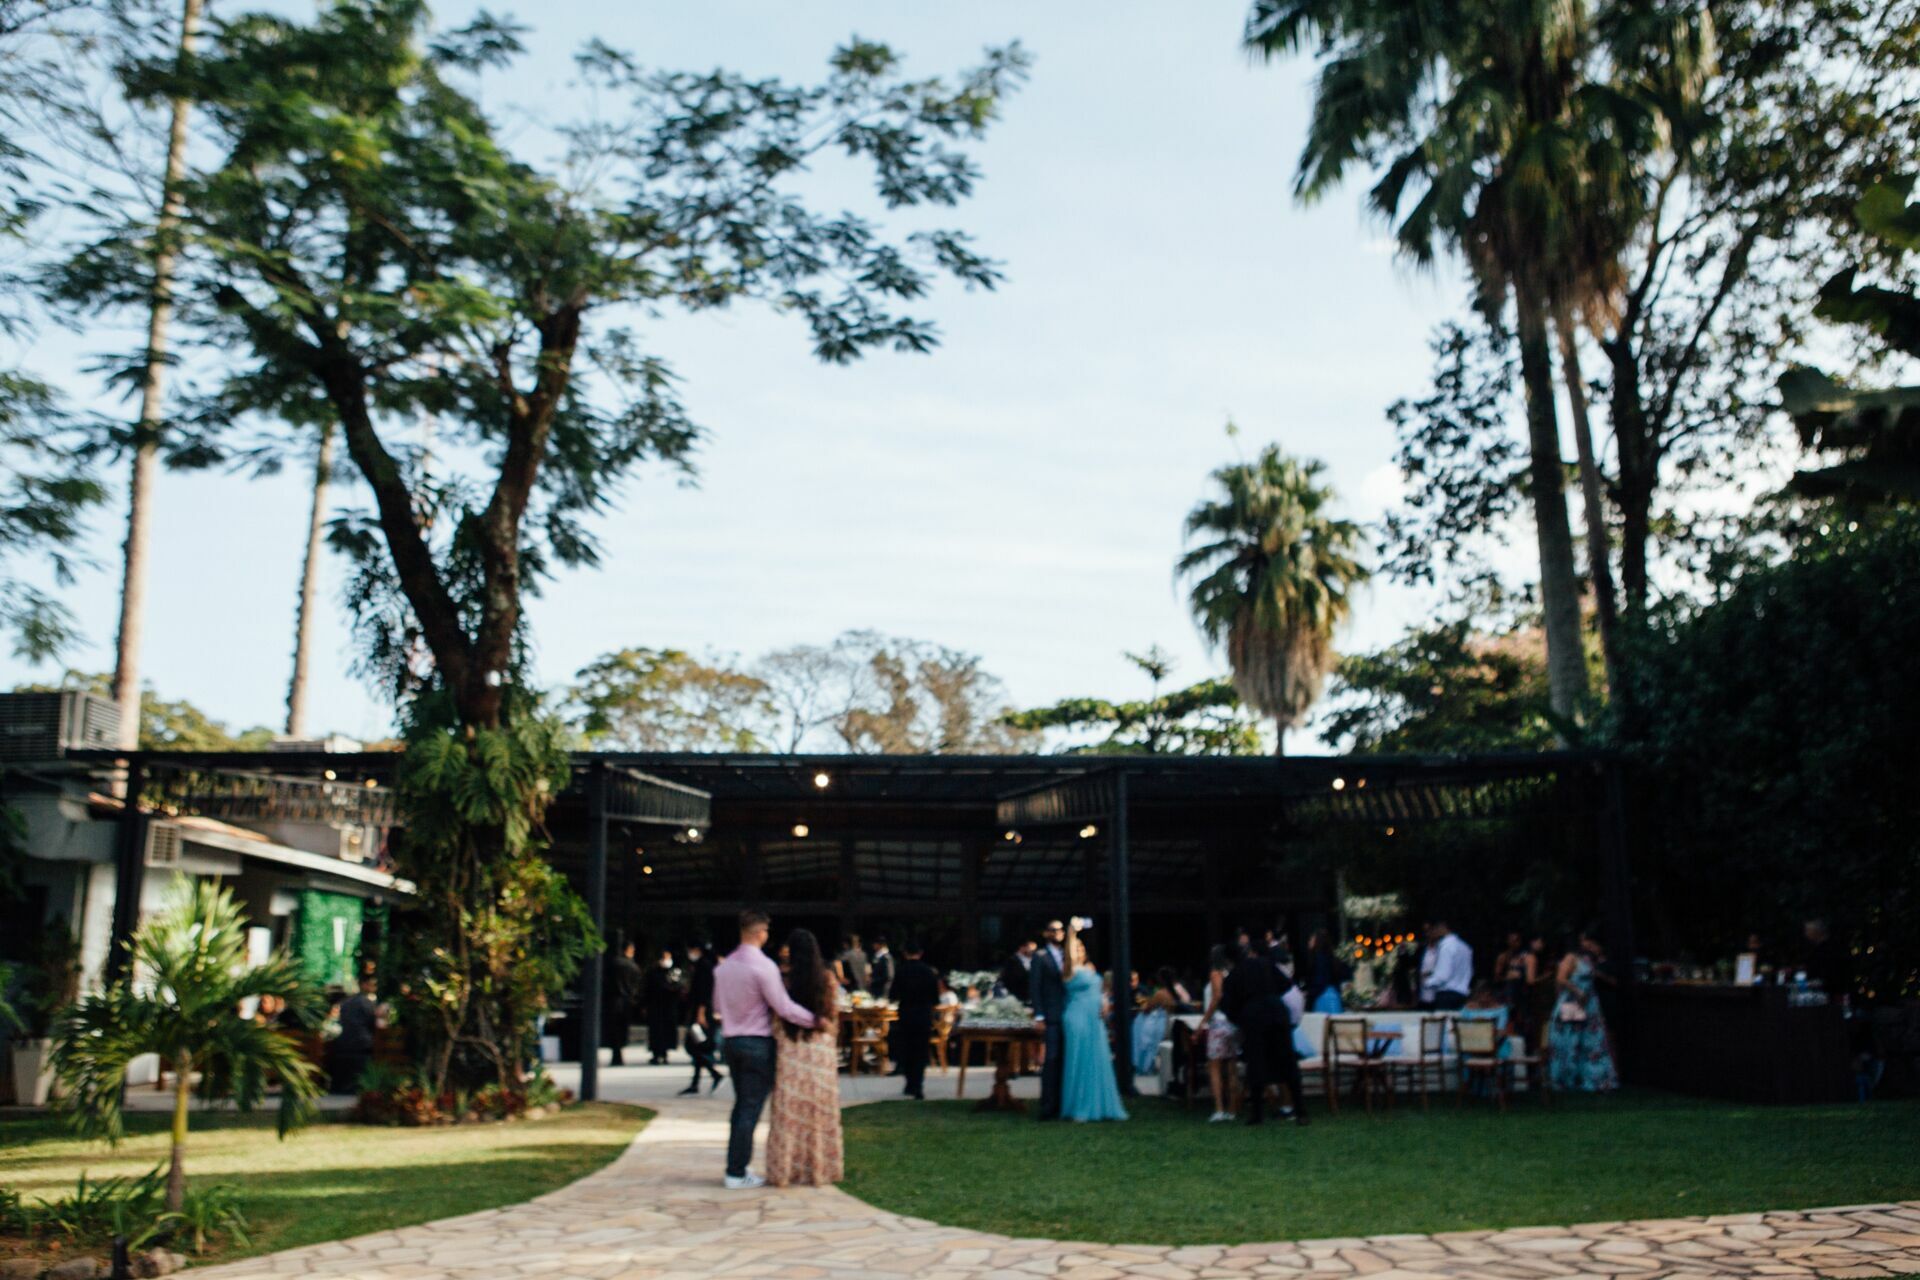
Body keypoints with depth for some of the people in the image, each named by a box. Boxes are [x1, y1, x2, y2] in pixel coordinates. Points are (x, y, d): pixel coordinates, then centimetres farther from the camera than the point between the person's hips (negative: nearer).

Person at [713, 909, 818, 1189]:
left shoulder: (724, 965, 6)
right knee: (751, 1108, -1)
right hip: (758, 1043, -7)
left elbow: (718, 1006, 16)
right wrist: (816, 1020, -9)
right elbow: (784, 1006, -18)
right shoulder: (763, 966, -17)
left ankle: (735, 1166, 21)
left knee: (741, 1104, 17)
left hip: (732, 1040, 7)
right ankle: (737, 1173, 1)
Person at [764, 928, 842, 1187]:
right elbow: (833, 1016, 3)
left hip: (792, 1049, -1)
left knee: (789, 1110, 6)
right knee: (819, 1111, 10)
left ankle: (786, 1169, 7)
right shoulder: (827, 978, -1)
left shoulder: (786, 979, -6)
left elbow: (780, 1014, -4)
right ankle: (819, 1168, 15)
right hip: (822, 1048, 1)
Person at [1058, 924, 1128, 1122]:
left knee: (1098, 1062, 8)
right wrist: (1072, 933, -34)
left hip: (1094, 1020, 7)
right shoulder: (1070, 971, -7)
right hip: (1078, 1019, -7)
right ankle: (1079, 1108, 4)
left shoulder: (1090, 969, 14)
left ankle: (1097, 1105, 17)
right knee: (1079, 1062, -3)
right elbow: (1070, 956, -28)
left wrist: (1103, 1009, 5)